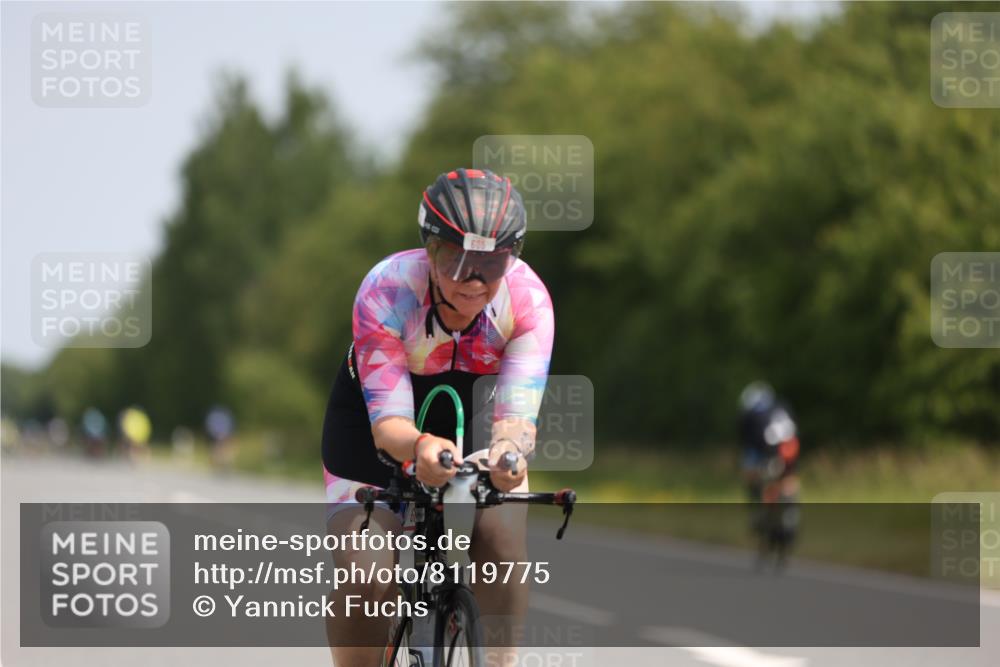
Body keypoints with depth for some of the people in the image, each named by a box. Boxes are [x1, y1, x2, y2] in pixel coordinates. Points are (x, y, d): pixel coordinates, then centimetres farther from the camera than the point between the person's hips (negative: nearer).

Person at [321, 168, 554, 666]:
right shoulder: (387, 290, -33)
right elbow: (387, 420, -37)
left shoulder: (526, 298, -28)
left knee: (501, 540, -25)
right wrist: (420, 448, -61)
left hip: (471, 409, 2)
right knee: (363, 574, -17)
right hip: (374, 419, -2)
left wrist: (508, 453, -59)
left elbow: (518, 411, -35)